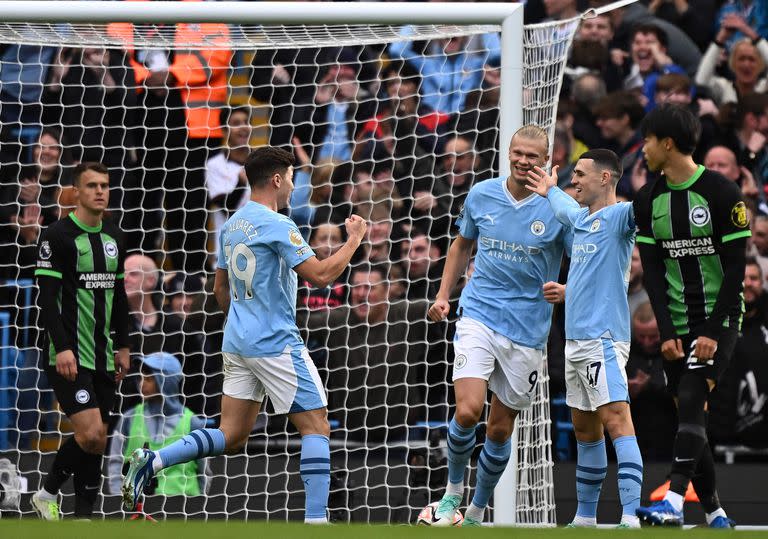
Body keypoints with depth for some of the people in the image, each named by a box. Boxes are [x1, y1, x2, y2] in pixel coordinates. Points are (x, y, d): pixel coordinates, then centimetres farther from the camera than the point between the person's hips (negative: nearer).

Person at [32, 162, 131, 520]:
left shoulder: (113, 237, 12)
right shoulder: (59, 235, -10)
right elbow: (47, 296, -14)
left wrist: (122, 346, 18)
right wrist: (62, 348, -22)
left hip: (102, 355, 7)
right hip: (69, 355, -7)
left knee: (96, 439, 5)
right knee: (91, 435, -15)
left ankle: (83, 516, 11)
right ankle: (47, 493, 5)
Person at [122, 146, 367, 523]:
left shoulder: (232, 224, 13)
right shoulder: (275, 225, -13)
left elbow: (220, 287, 22)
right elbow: (320, 275, -17)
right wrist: (353, 239, -5)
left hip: (237, 343, 8)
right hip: (276, 344, -8)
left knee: (231, 436, 9)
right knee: (316, 426, -2)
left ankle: (151, 463, -5)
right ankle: (316, 520, -9)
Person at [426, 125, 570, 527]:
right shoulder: (481, 195, 2)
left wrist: (566, 290, -22)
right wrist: (444, 294, 11)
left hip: (527, 331, 0)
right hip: (479, 317, 0)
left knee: (500, 429, 7)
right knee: (468, 410, -19)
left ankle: (476, 513, 25)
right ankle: (453, 490, 5)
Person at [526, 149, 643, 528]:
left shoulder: (618, 216, -7)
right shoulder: (580, 219, 19)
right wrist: (550, 191, 58)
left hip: (603, 337, -9)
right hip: (575, 339, 9)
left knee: (617, 421, -18)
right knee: (585, 430, 15)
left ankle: (630, 517, -27)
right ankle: (585, 517, 23)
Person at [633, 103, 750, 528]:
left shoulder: (722, 193, -9)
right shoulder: (648, 199, 7)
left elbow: (735, 267, -10)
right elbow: (652, 270, 5)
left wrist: (713, 332, -16)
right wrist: (667, 332, -6)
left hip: (718, 320, -5)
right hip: (676, 326, 5)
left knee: (691, 401, -21)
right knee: (690, 415, 4)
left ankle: (674, 500, -29)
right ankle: (713, 512, 14)